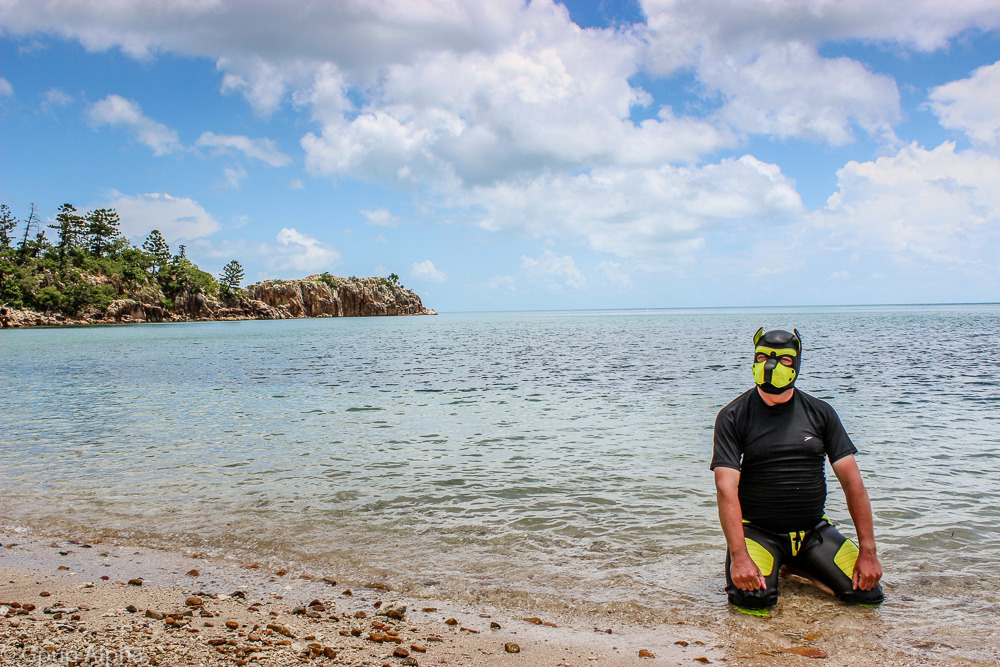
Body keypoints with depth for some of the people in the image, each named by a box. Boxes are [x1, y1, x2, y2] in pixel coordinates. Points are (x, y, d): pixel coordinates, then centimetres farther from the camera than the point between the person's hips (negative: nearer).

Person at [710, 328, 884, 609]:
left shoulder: (819, 413, 4)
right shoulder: (733, 416, -5)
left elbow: (852, 481, 1)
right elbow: (727, 488, -15)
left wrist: (868, 551, -7)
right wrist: (739, 556, -27)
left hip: (814, 531, 4)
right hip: (756, 531, -3)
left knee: (867, 592, -13)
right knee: (752, 596, -28)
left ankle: (797, 565, 15)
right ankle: (766, 565, 9)